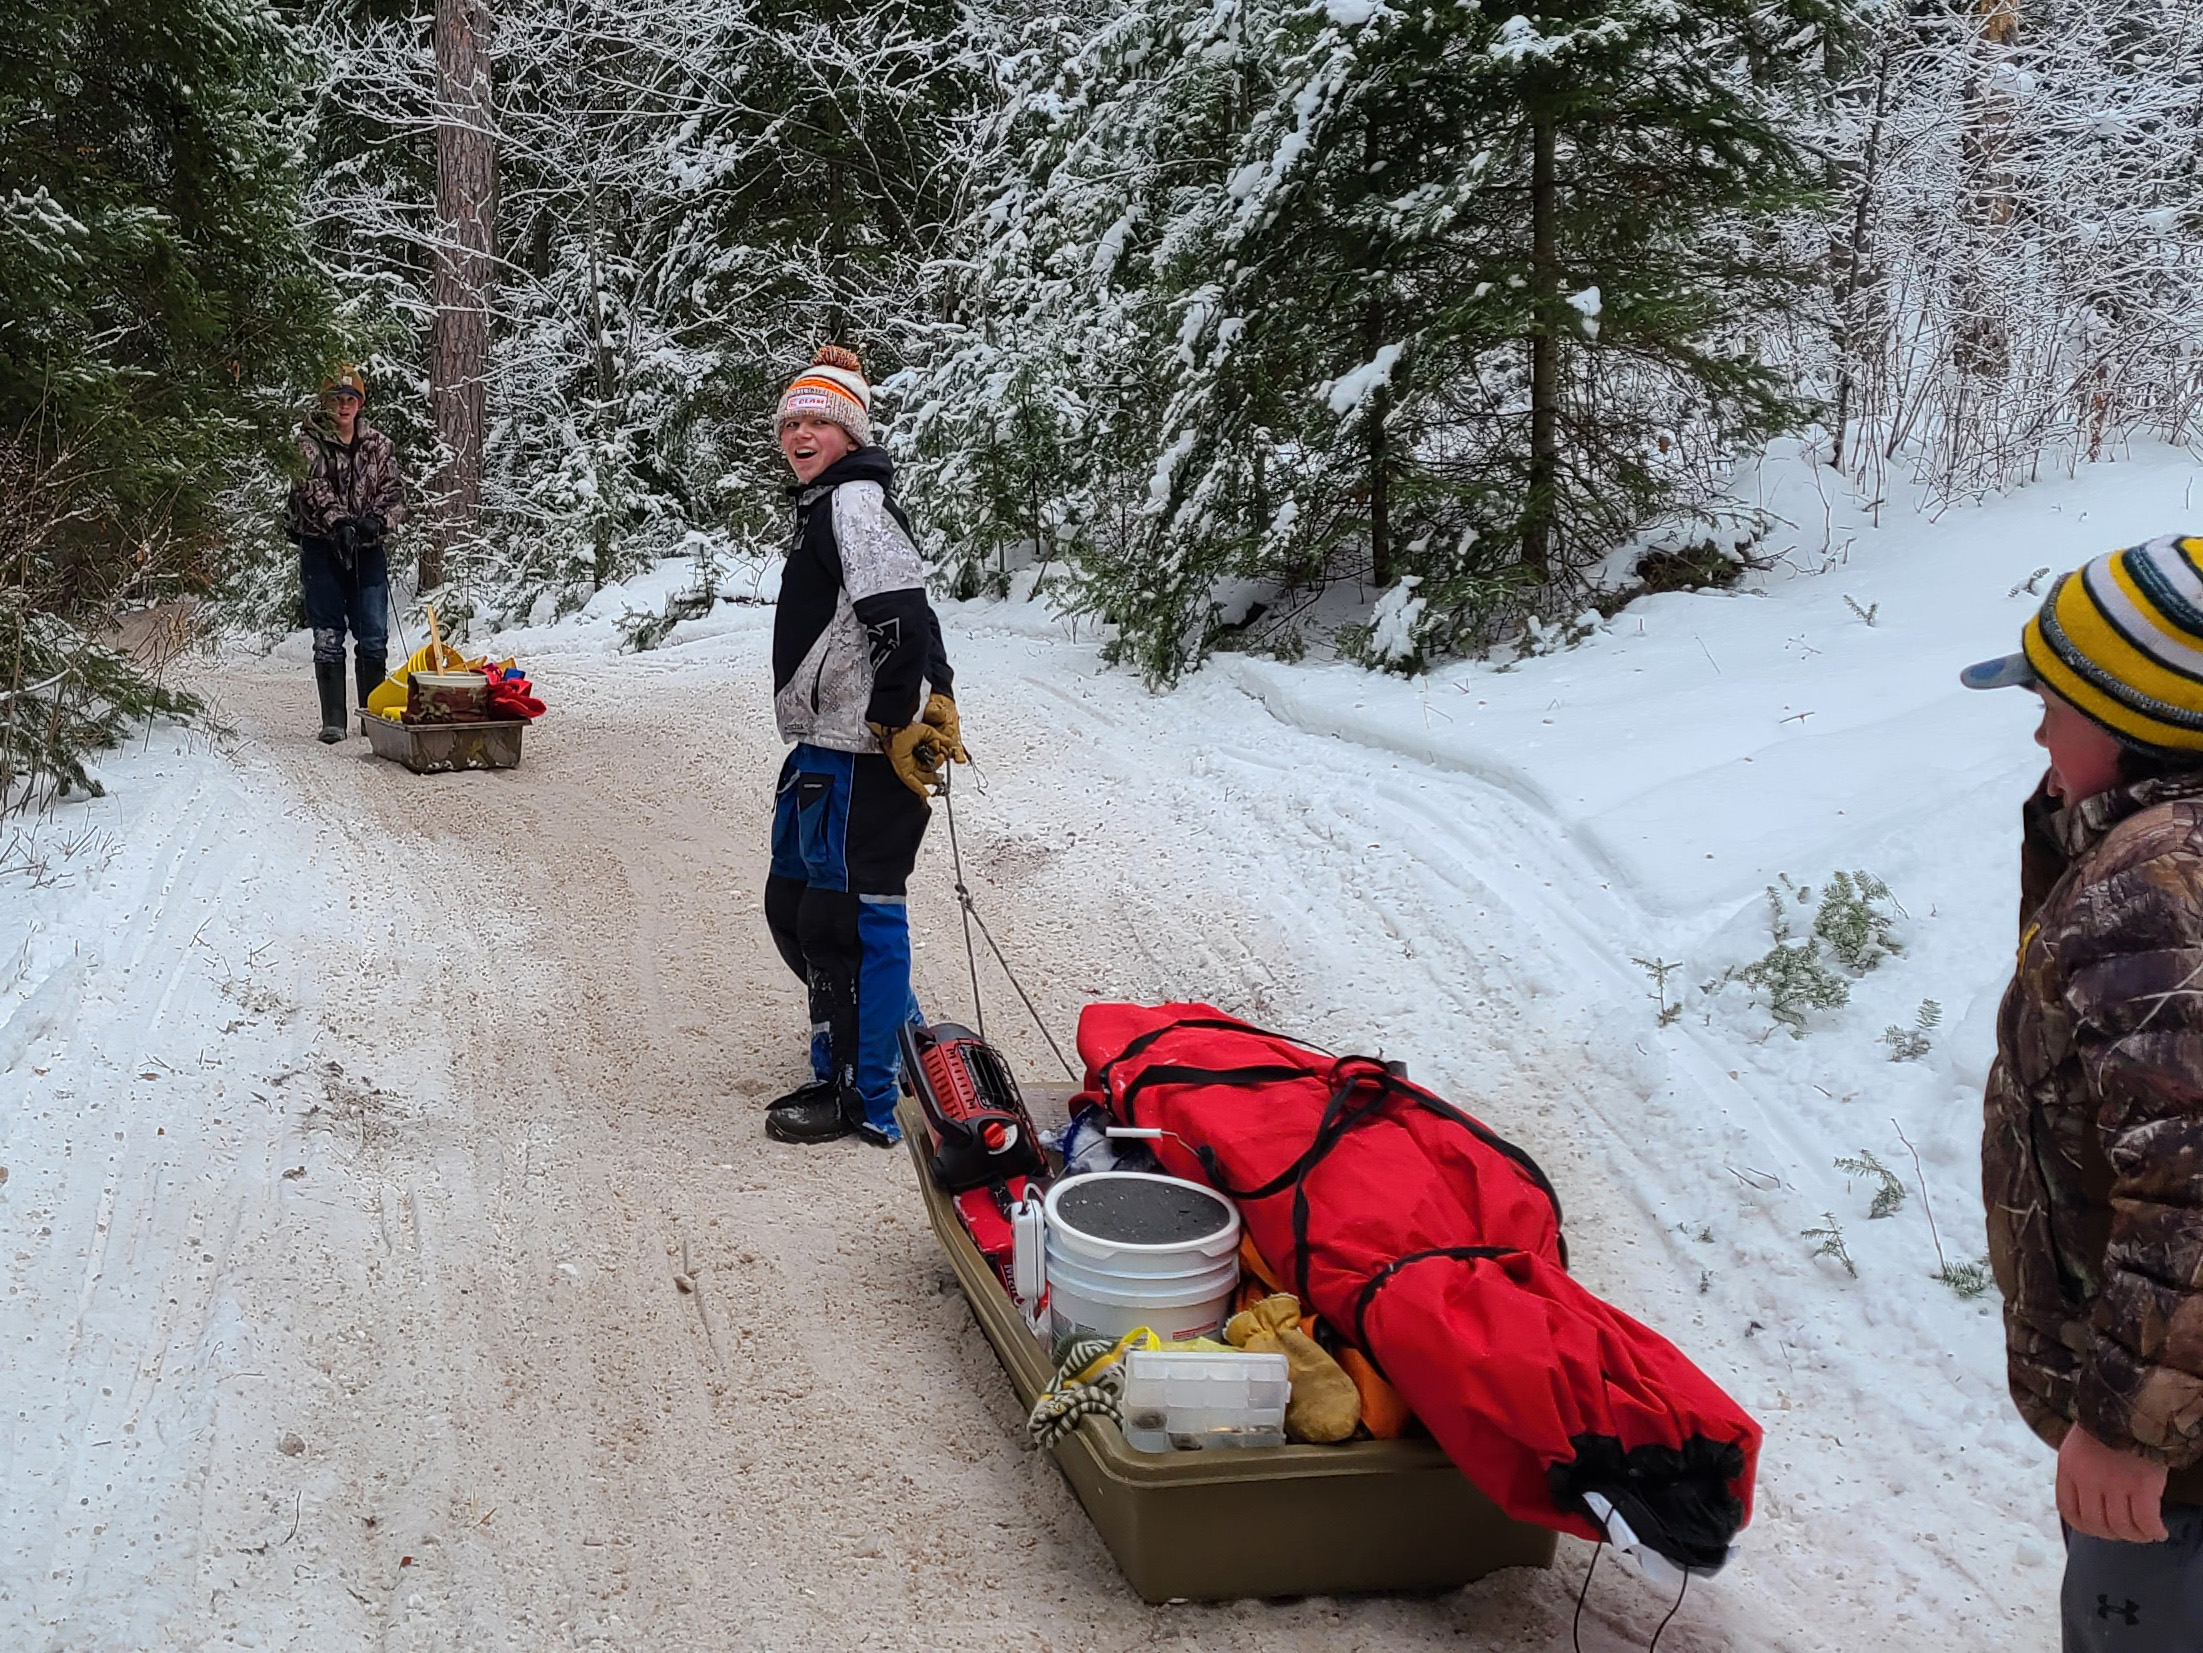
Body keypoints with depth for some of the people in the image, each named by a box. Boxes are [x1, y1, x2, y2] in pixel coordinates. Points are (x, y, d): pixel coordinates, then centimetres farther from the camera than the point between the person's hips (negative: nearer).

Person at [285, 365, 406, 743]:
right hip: (322, 549, -2)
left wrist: (377, 520, -16)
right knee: (328, 640, 0)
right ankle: (333, 722, 2)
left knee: (374, 639, 2)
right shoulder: (308, 442, 2)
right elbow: (314, 488, -13)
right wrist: (338, 520, -30)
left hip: (367, 550, 2)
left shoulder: (379, 445, 10)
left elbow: (395, 492, 5)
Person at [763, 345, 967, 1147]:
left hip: (864, 757, -11)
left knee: (844, 917, -6)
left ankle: (872, 1096, 3)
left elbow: (901, 621, -23)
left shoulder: (856, 501, -12)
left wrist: (905, 722, -21)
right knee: (791, 906, 18)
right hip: (827, 749, 11)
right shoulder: (822, 507, 21)